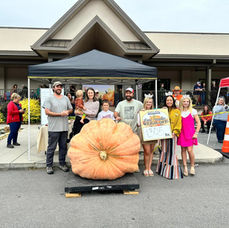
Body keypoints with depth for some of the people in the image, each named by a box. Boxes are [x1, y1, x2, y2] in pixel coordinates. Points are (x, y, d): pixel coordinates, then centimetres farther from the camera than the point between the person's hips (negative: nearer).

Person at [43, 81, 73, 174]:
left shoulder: (65, 98, 15)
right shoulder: (49, 98, 0)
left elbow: (71, 109, 21)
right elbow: (47, 112, -9)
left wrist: (67, 111, -4)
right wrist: (60, 114, -14)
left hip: (64, 127, 5)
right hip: (54, 128, -5)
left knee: (63, 146, 11)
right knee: (51, 147, 0)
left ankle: (62, 164, 23)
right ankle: (49, 165, 11)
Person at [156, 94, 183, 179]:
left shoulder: (177, 111, 6)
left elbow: (179, 123, 3)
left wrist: (175, 132, -8)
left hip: (172, 134, -1)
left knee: (172, 151, -1)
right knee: (164, 151, 6)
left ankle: (172, 171, 6)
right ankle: (163, 169, 17)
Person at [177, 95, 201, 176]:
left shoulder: (193, 111, 1)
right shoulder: (179, 111, 7)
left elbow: (198, 122, 1)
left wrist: (196, 133, -6)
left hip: (190, 133, -3)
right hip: (182, 133, 3)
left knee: (189, 150, -10)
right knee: (183, 150, 5)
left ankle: (192, 167, 10)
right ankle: (185, 167, 13)